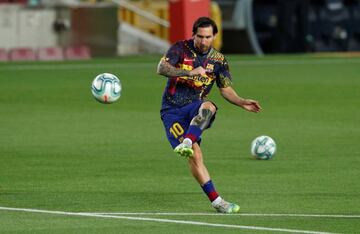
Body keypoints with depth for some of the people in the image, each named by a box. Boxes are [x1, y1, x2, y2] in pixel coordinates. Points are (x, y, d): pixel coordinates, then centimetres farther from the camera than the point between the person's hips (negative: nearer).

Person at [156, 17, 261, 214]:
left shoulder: (218, 60, 5)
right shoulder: (181, 48, -6)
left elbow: (226, 89, 14)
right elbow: (161, 68, -21)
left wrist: (242, 102, -5)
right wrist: (190, 72, -33)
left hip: (195, 107, 3)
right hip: (172, 110, -3)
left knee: (208, 107, -37)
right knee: (195, 155, -20)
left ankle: (186, 143, -53)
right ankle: (216, 200, -20)